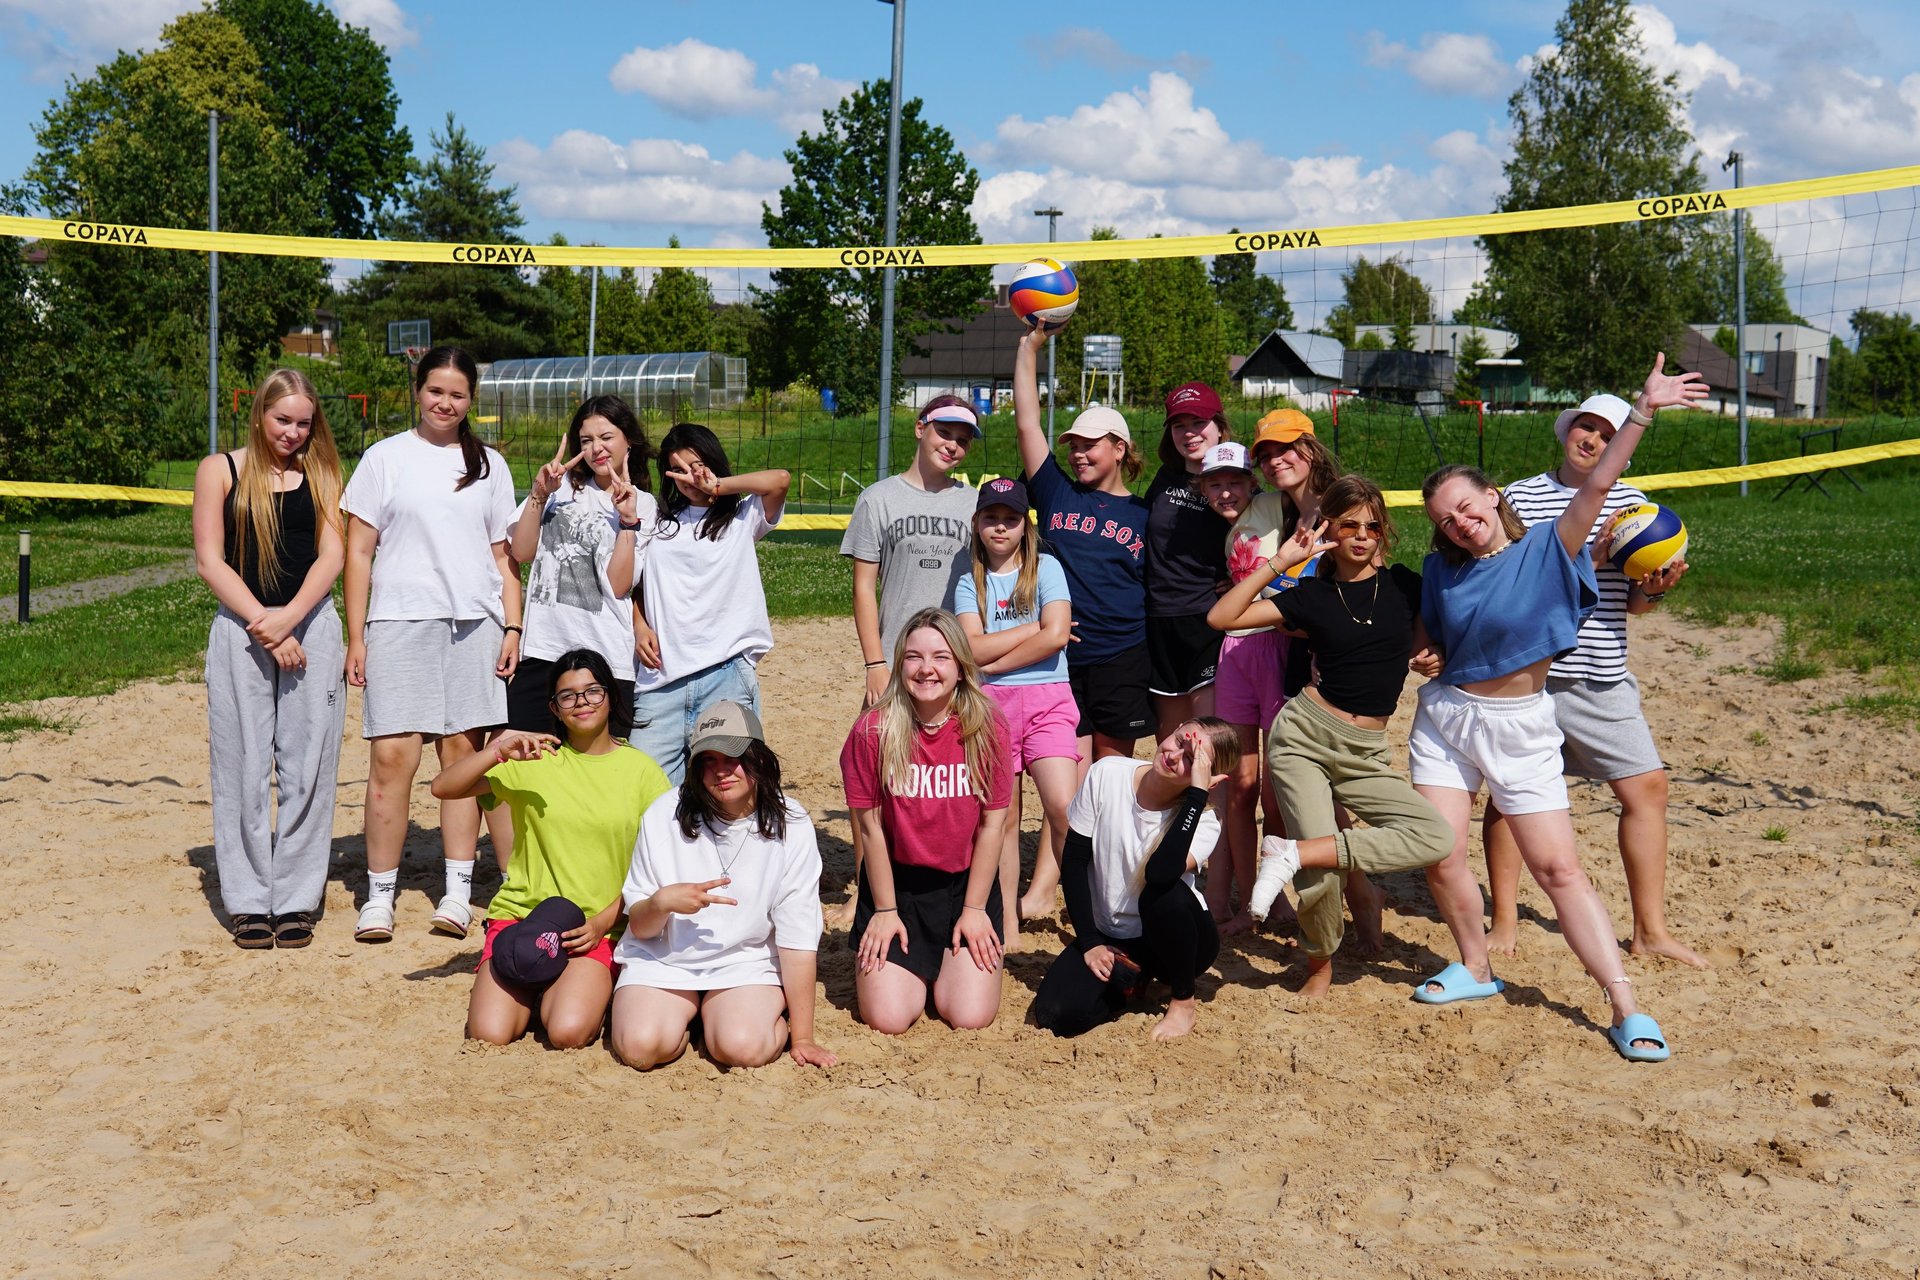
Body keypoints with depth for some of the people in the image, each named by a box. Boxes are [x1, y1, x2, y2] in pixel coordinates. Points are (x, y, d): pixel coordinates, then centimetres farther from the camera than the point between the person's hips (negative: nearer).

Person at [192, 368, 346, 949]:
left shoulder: (320, 472, 10)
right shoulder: (221, 470, 6)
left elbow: (331, 555, 1)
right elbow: (210, 560, 0)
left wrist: (289, 617, -14)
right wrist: (263, 624, -10)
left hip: (311, 629, 1)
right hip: (240, 630, -1)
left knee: (306, 766, 0)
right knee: (242, 769, 0)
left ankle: (297, 899, 8)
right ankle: (248, 901, 9)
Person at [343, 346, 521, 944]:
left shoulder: (489, 465, 13)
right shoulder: (385, 458, 6)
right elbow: (358, 552, 4)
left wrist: (512, 628, 5)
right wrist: (355, 637, -2)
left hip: (474, 624, 2)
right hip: (400, 621, -2)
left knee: (464, 750, 3)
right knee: (393, 755, -7)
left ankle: (458, 891, 10)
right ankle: (379, 895, 2)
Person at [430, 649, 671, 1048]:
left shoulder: (642, 772, 3)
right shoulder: (531, 760, 4)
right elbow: (443, 787, -4)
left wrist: (602, 922, -9)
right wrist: (496, 753, -20)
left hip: (598, 928, -1)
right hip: (522, 913, 1)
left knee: (568, 1034, -24)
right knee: (489, 1035, -17)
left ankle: (592, 989, 8)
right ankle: (529, 989, 14)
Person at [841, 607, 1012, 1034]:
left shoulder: (987, 727, -10)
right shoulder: (873, 731, -13)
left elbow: (992, 823, -5)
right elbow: (870, 826, -7)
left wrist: (974, 909, -4)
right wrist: (885, 911, -3)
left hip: (965, 883, 1)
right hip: (895, 883, -1)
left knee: (971, 1018, -11)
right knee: (888, 1020, -11)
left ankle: (948, 962, 23)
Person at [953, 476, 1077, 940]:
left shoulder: (1046, 568, 4)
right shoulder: (969, 581, 9)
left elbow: (1056, 636, -9)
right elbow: (974, 648, -5)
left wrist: (994, 663, -6)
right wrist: (1034, 627, -5)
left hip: (1047, 698, -2)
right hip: (990, 703, 2)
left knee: (1064, 807, -17)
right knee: (1003, 817, 2)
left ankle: (1037, 893, 2)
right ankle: (1007, 919, 9)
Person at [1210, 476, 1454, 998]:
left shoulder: (1403, 584, 5)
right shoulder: (1311, 595, 1)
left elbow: (1423, 641, 22)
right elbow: (1221, 617, -6)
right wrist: (1278, 562, -9)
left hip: (1366, 755, 3)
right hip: (1304, 735, -3)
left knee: (1437, 836, -22)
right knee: (1321, 878, -16)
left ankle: (1295, 853, -17)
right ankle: (1320, 967, 14)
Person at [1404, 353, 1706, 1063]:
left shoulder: (1546, 548, -8)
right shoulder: (1441, 569, 2)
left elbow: (1596, 485, -21)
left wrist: (1642, 411, -31)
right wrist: (1425, 659, -5)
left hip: (1521, 724, -3)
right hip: (1446, 716, 4)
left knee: (1558, 867, -6)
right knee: (1439, 856, -4)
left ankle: (1626, 1008, -3)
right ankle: (1474, 967, 21)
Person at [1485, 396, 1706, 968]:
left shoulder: (1630, 502, 9)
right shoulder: (1520, 497, -1)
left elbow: (1632, 602, 12)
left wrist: (1653, 588, -10)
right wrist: (1589, 560, -16)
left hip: (1603, 679, 3)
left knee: (1647, 787, 1)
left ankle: (1651, 929, 13)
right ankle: (1504, 921, 21)